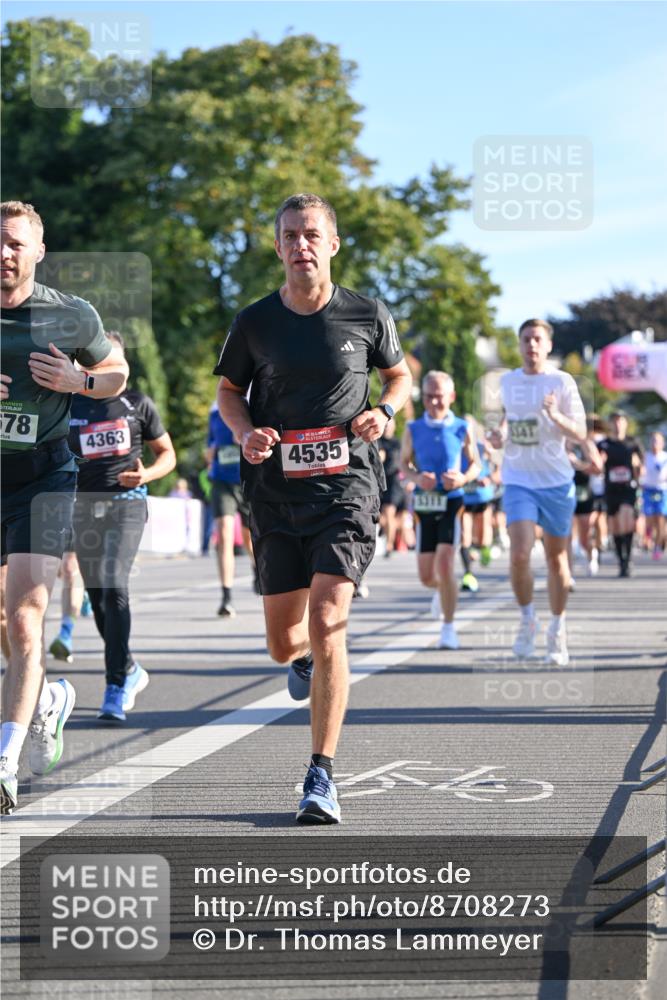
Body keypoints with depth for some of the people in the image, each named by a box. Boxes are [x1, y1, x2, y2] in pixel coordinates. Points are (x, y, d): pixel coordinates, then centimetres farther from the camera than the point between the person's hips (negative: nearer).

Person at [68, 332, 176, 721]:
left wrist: (146, 475, -8)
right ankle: (131, 671, 30)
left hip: (126, 503, -3)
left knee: (115, 586, -20)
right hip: (84, 506, 3)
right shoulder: (70, 406, 9)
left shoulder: (138, 404, 5)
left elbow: (168, 453, 12)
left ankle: (117, 685, -19)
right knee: (97, 596, 9)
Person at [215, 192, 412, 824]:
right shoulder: (255, 322, 2)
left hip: (346, 487, -2)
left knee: (326, 623, -17)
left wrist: (383, 411, -4)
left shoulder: (367, 315, 0)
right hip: (276, 493, 2)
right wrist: (246, 432, -5)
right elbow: (228, 390, 16)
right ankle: (306, 658, 49)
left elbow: (399, 374, 17)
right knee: (282, 643, 7)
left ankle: (321, 777, -11)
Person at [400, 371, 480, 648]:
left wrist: (464, 478, -13)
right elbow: (404, 464, 11)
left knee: (444, 565, -16)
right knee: (426, 576, 5)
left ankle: (449, 628, -3)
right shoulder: (413, 429, 4)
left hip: (452, 502, -2)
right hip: (425, 504, 2)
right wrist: (417, 478, -11)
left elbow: (475, 463, 8)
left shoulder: (462, 428, 0)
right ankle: (442, 590, 43)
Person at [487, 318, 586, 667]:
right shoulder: (506, 382, 6)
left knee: (556, 559, 8)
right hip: (518, 481, 1)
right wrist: (498, 433, 2)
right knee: (519, 555, -16)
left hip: (556, 481, -1)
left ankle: (557, 631, 24)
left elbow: (580, 433, -7)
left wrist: (556, 416, -26)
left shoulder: (562, 382, -4)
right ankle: (527, 619, 6)